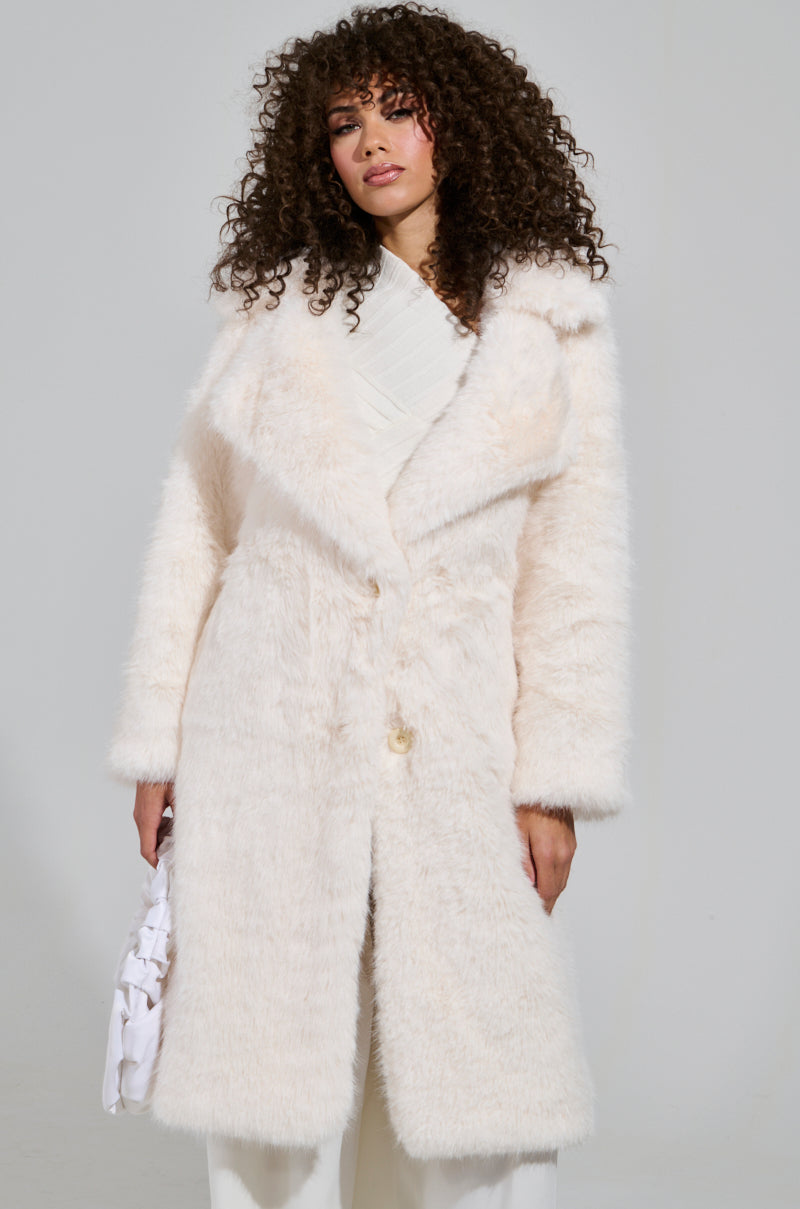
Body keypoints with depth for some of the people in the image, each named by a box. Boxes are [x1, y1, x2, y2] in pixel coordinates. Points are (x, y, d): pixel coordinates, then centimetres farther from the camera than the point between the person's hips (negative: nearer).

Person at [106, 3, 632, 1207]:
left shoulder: (554, 318, 4)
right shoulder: (273, 304, 7)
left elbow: (578, 557, 0)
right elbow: (194, 529, 8)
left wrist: (558, 777, -6)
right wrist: (155, 744, 5)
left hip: (457, 742, -1)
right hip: (272, 735, 1)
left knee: (483, 1104, 2)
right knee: (271, 1076, 6)